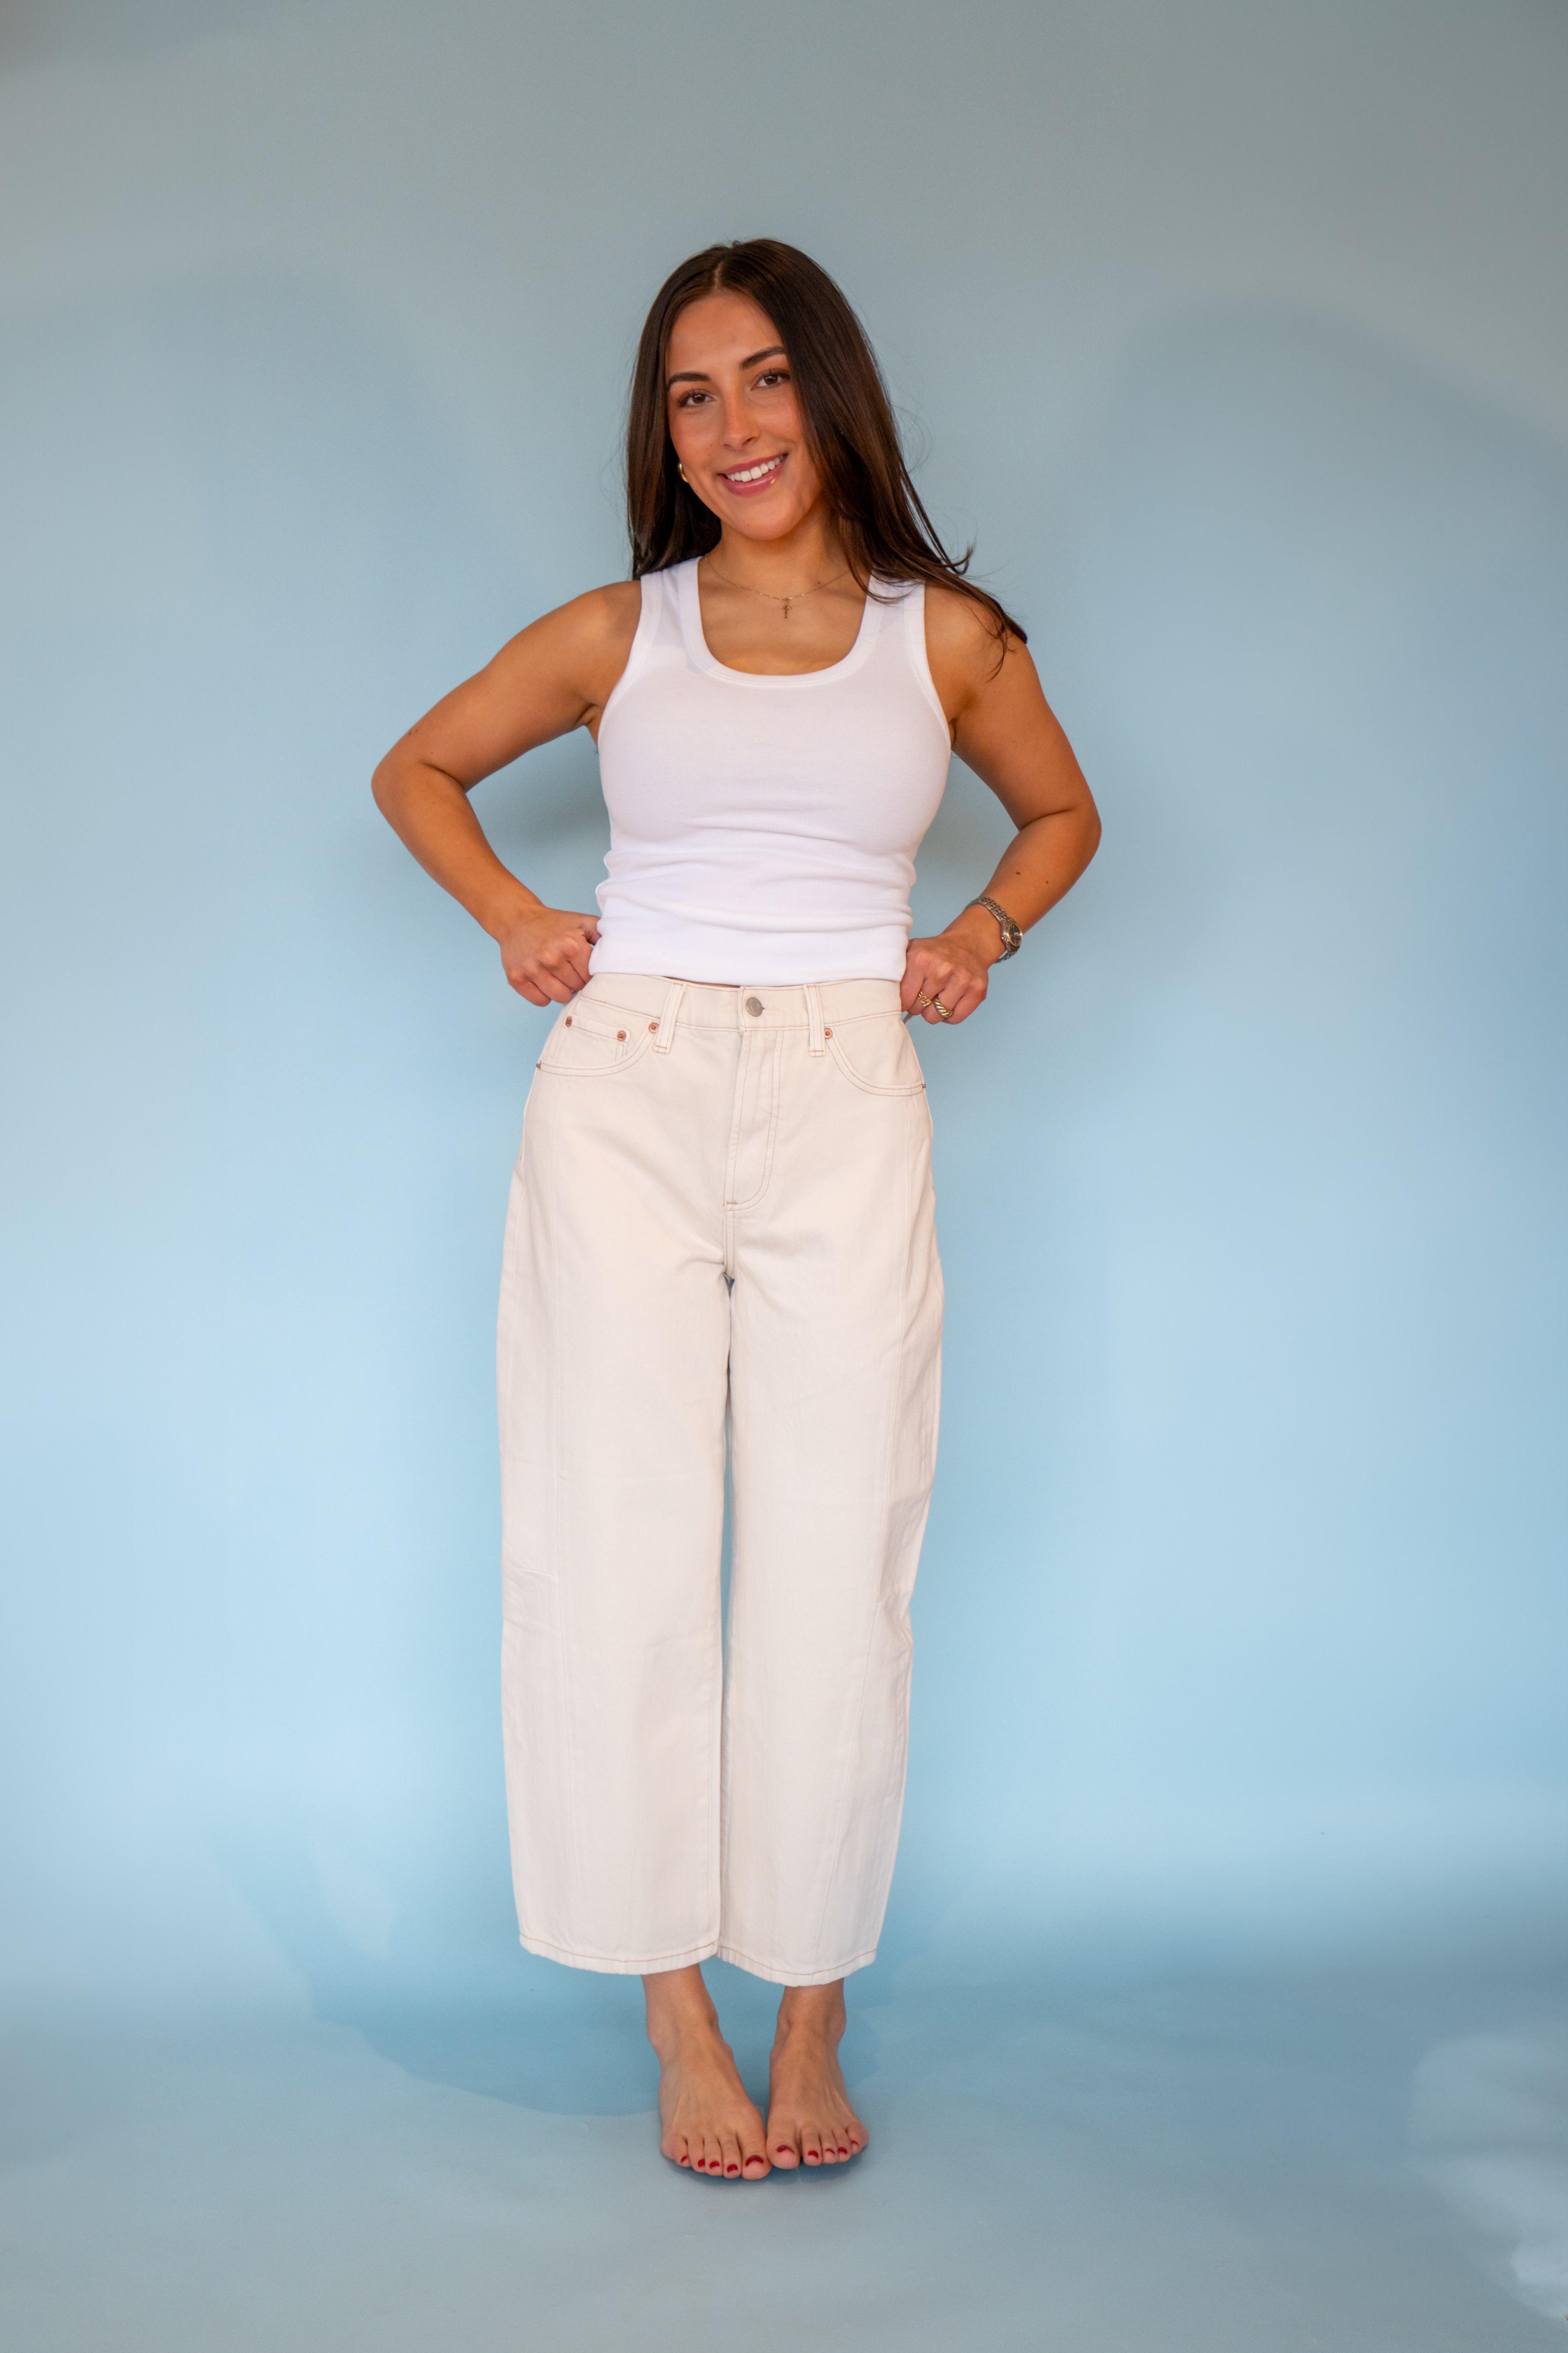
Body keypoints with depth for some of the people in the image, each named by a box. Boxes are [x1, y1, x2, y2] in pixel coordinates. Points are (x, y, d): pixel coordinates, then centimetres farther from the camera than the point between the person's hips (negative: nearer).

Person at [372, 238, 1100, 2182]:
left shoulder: (949, 637, 8)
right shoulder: (617, 634, 8)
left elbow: (1063, 812, 24)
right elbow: (417, 768, 22)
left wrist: (985, 932, 7)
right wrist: (509, 916, 7)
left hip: (843, 1112, 0)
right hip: (624, 1098, 1)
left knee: (835, 1567, 0)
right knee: (621, 1557, -1)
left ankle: (812, 2023, 14)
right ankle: (680, 2021, 12)